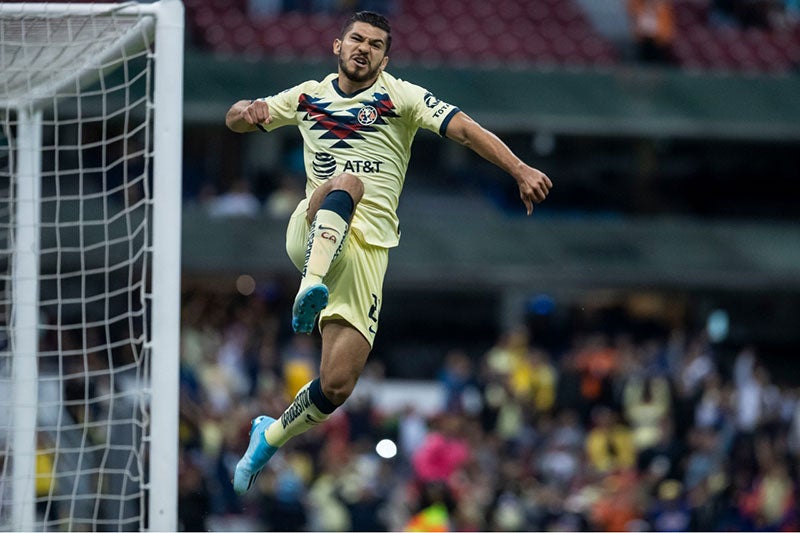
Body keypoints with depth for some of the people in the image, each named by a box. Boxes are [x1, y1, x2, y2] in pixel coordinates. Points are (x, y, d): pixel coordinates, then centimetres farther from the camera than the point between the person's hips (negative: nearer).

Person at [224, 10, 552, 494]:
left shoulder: (399, 96, 6)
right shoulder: (309, 97, 16)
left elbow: (465, 129, -5)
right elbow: (236, 120, 19)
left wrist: (520, 170, -20)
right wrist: (248, 110, -7)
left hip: (368, 249, 0)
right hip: (313, 232, 0)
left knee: (337, 386, -10)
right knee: (347, 182, -36)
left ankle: (271, 437, 19)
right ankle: (312, 286, -58)